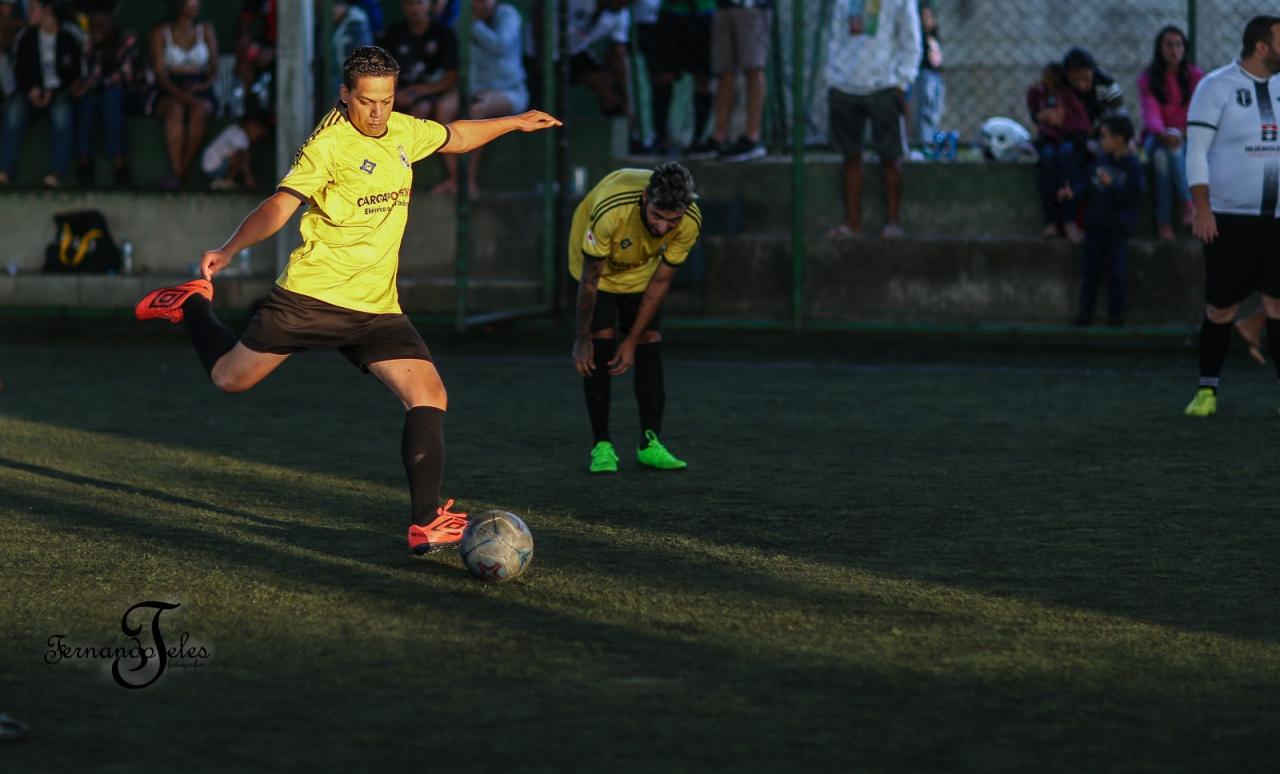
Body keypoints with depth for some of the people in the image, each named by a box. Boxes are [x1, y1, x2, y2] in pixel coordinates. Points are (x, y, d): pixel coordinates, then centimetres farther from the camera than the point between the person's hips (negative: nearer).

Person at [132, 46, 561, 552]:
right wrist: (228, 251, -37)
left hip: (376, 308, 5)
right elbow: (280, 206, -23)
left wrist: (513, 123, 36)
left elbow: (455, 138, 30)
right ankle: (193, 306, 37)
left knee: (429, 396, -12)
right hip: (312, 296, -5)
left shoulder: (404, 131, 8)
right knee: (229, 378, 6)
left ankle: (426, 524, -10)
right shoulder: (329, 144, -15)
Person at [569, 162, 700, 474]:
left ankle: (650, 443, 4)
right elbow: (589, 279, -27)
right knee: (600, 342, -14)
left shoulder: (690, 222, -31)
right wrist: (581, 340, -19)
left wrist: (632, 341, -13)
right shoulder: (610, 211, -42)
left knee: (650, 343, -6)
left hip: (643, 268, 3)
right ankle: (601, 445, -6)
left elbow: (660, 281, -17)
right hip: (598, 263, -3)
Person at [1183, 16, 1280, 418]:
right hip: (1230, 218, -4)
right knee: (1220, 308, 2)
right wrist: (1202, 208, -17)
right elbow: (1196, 150, -8)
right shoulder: (1216, 87, -5)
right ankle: (1207, 389, 16)